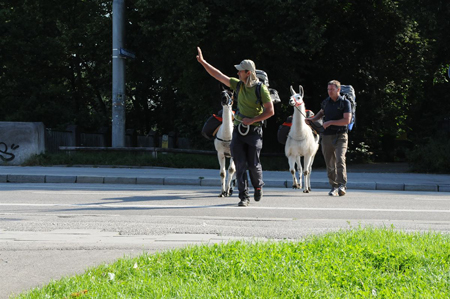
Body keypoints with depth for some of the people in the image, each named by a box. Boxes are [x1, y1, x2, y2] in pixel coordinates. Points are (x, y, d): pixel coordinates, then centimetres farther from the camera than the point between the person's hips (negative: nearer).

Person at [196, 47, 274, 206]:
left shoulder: (261, 89, -9)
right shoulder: (238, 85, 6)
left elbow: (270, 111, -8)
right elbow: (218, 75, 11)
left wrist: (252, 120, -14)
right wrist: (202, 62, 9)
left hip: (254, 131, -4)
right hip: (238, 130, 4)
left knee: (253, 164, 1)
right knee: (240, 165, -2)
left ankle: (258, 186, 31)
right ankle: (244, 197, 2)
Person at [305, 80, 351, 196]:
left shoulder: (345, 103, -3)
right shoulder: (326, 102, 12)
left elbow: (347, 120, -12)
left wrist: (330, 122, -14)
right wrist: (312, 119, 16)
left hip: (341, 135, -5)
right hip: (327, 136, 5)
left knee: (340, 159, -21)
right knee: (330, 163, 4)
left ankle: (342, 186, -24)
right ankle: (334, 187, 12)